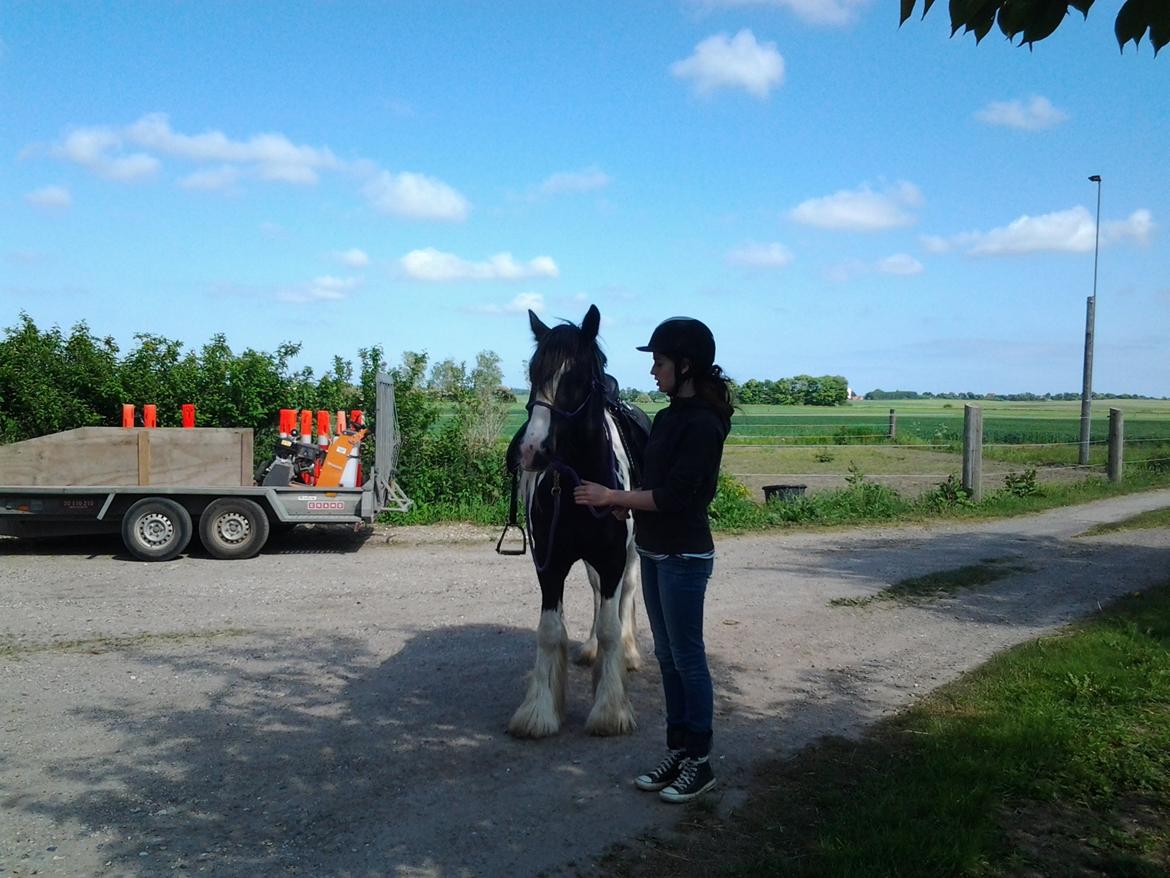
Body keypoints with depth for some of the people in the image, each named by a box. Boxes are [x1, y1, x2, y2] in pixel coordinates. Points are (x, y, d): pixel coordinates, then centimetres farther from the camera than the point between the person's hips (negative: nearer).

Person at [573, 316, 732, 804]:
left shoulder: (702, 423, -18)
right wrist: (626, 505, -3)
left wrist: (612, 497, -17)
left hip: (683, 557, -9)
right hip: (654, 551, 9)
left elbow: (674, 495, -22)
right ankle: (677, 752, 28)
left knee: (687, 657, 3)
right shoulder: (668, 417, 9)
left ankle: (700, 762, 18)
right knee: (667, 655, 16)